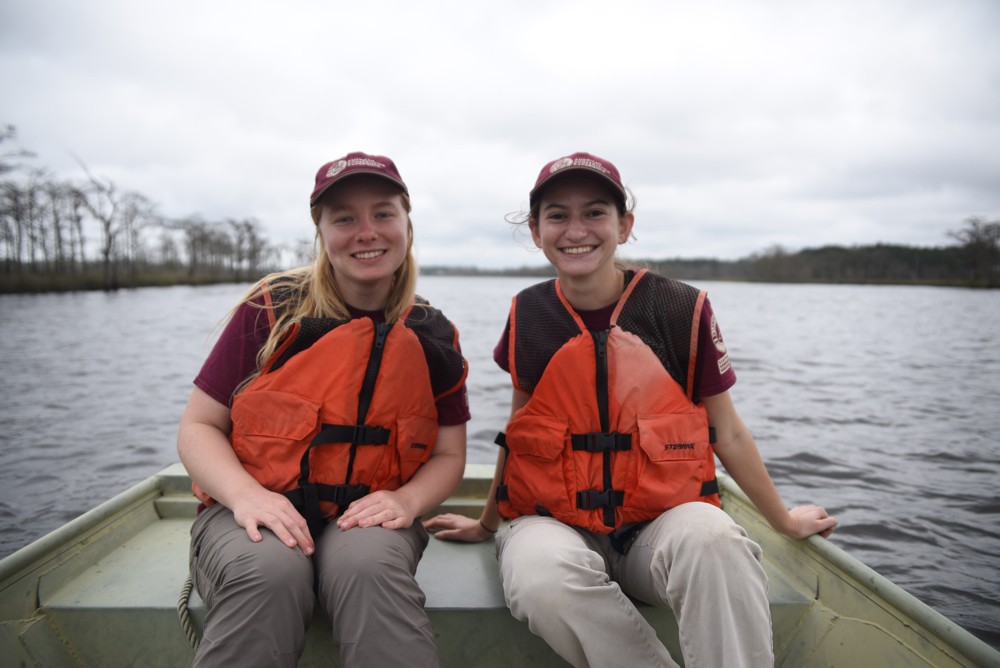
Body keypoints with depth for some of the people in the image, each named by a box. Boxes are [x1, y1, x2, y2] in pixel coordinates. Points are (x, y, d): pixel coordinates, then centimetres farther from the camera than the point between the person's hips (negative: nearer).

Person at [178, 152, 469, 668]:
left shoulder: (432, 337, 3)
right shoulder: (272, 312, -5)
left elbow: (448, 455, 7)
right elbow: (197, 427, -1)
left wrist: (407, 500, -15)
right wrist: (246, 494, -21)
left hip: (365, 516, 1)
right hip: (259, 514, -1)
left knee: (369, 564, -33)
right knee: (269, 572, -34)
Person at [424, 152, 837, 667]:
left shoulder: (683, 310, -4)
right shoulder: (527, 316, 2)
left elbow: (727, 432, 8)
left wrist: (784, 521, 19)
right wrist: (486, 523, 24)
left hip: (660, 518, -1)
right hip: (554, 521, 2)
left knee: (714, 538, -35)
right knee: (542, 574, -33)